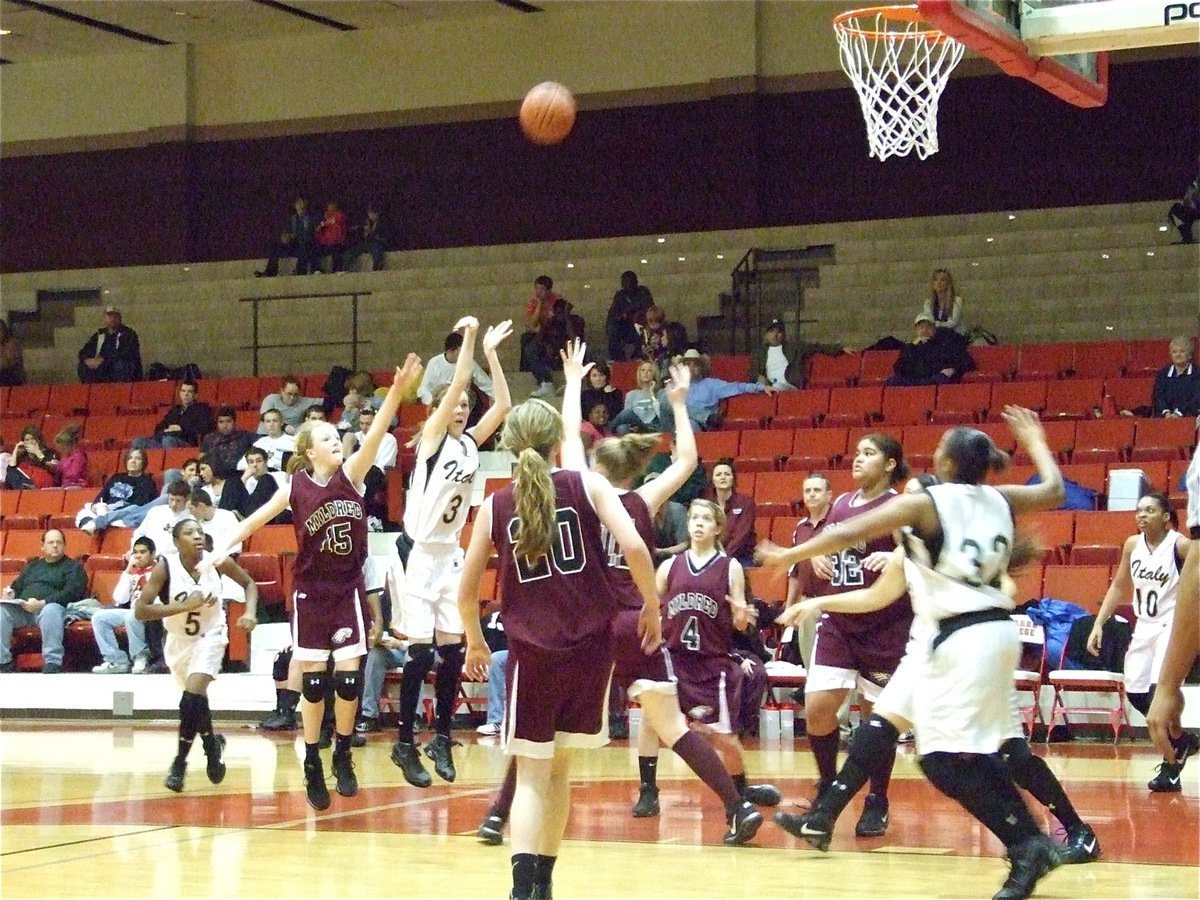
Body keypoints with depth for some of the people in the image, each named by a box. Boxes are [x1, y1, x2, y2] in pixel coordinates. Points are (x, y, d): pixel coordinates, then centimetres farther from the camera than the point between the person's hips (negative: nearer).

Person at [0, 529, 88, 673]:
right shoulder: (32, 565, 31)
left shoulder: (72, 567, 13)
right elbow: (17, 587, 35)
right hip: (22, 607, 5)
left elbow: (71, 593, -4)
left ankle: (52, 666, -41)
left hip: (51, 606, -4)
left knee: (50, 611, -41)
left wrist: (42, 603, -17)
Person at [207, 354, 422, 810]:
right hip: (311, 592, 0)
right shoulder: (296, 488, -4)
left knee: (348, 676, -4)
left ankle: (343, 755, 16)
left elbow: (375, 434, -18)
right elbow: (256, 519, 4)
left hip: (348, 589, 1)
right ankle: (312, 764, 11)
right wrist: (223, 549, -4)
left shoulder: (351, 474, -4)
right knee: (313, 680, 1)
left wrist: (397, 392, -32)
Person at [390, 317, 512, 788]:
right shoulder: (432, 438, -7)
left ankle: (441, 738, 14)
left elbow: (503, 404, 1)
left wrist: (491, 352, 1)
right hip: (421, 555, -6)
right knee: (420, 654, -6)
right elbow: (457, 385, -18)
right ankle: (404, 743, 1)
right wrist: (469, 338, -16)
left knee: (452, 651, 5)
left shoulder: (470, 443, 9)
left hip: (452, 554, 6)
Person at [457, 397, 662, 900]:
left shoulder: (496, 506, 4)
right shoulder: (586, 485, 1)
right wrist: (651, 606, 3)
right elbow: (634, 547, -12)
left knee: (532, 774, 0)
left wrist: (475, 643, 24)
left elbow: (466, 593, 7)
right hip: (591, 644, 1)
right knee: (558, 769, 16)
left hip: (531, 650, -1)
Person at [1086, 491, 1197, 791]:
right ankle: (1182, 741, 29)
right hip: (1145, 627, 7)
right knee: (1135, 692, 7)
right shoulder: (1132, 545, 4)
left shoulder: (1180, 545, -14)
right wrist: (1099, 624, 9)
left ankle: (1170, 768, -8)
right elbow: (1119, 587, 14)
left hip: (1172, 625, -7)